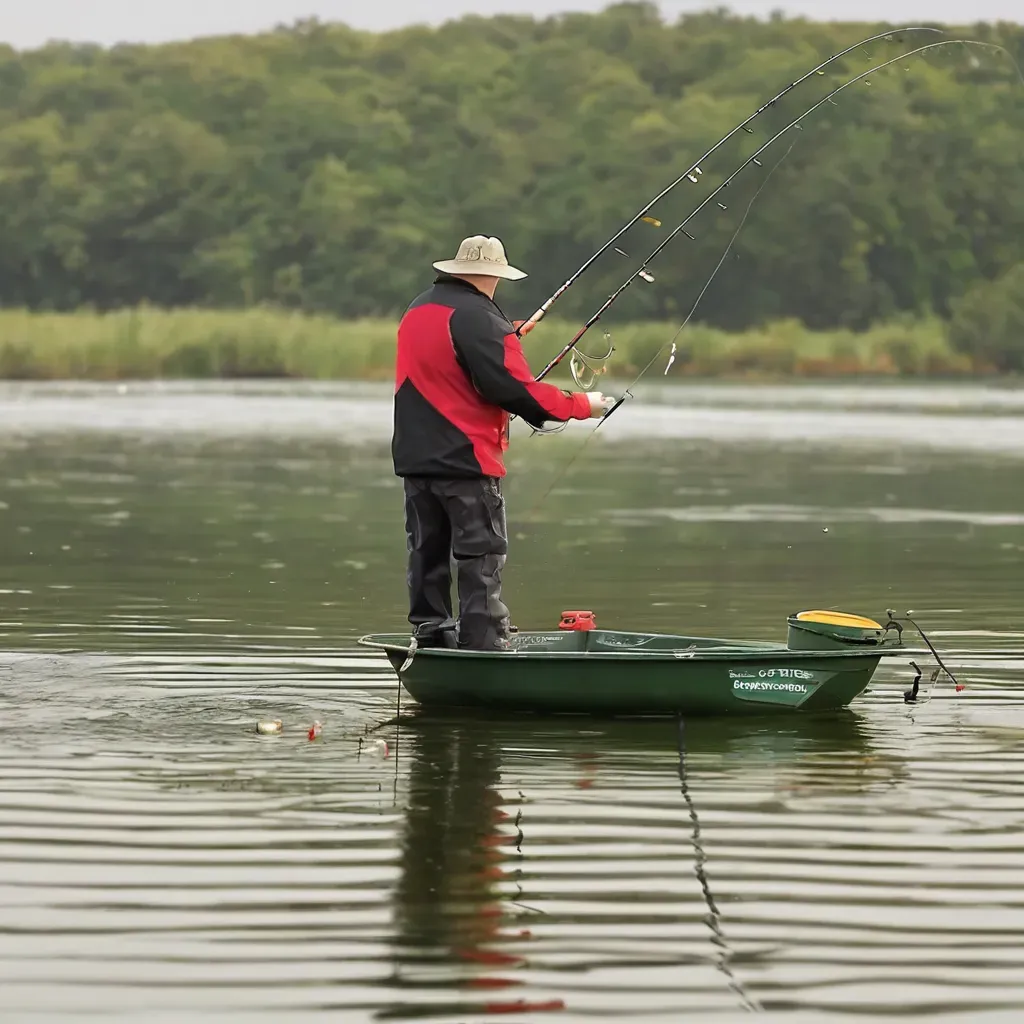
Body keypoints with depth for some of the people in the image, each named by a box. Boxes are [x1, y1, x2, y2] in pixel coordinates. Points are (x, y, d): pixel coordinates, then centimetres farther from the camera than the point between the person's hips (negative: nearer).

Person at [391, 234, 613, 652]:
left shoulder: (417, 311, 13)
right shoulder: (477, 318, -15)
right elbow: (519, 391, -19)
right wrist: (582, 405, -9)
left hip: (414, 456, 8)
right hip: (466, 459, -8)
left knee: (427, 553, 12)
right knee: (482, 556, -4)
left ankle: (430, 636, 14)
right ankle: (484, 645, -8)